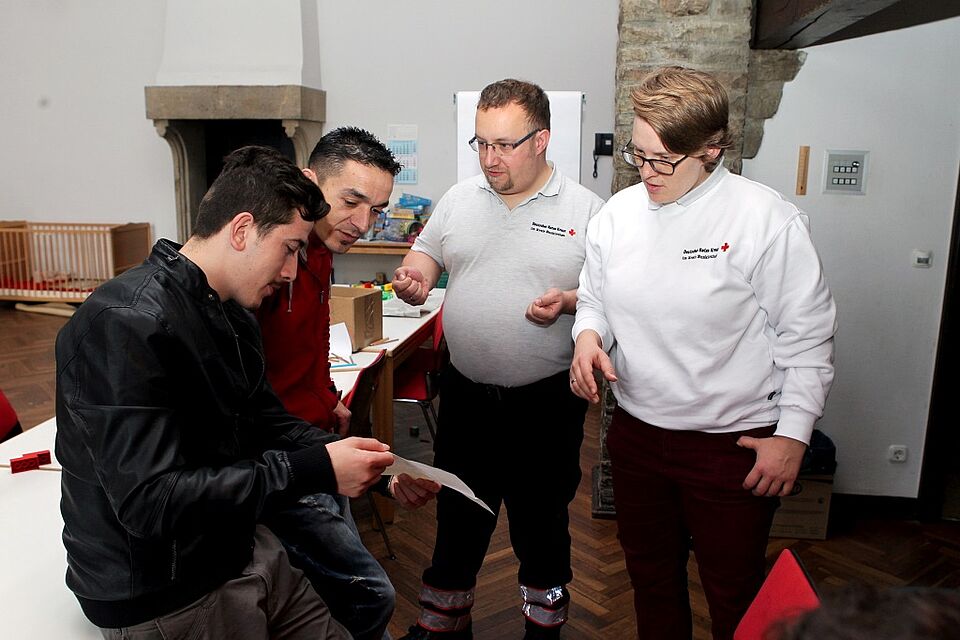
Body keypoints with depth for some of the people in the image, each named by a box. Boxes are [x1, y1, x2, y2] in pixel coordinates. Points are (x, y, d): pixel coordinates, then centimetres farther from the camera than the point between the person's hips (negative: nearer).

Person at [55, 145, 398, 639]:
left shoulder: (232, 313, 6)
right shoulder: (127, 325, -25)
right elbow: (150, 501, -29)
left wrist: (345, 459, -5)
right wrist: (314, 471, -28)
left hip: (240, 551, 8)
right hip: (161, 600, -8)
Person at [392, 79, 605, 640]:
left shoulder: (586, 210, -6)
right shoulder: (460, 199, 5)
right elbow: (428, 251, 16)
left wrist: (568, 301, -22)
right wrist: (416, 276, -6)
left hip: (548, 401, -3)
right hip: (467, 392, 3)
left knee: (543, 519, 15)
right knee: (458, 513, 18)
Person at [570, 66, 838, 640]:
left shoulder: (768, 220, -14)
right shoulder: (617, 214, 0)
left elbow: (808, 337, -10)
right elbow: (595, 300, 12)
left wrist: (792, 433, -11)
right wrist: (589, 334, -10)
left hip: (734, 446, -4)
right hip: (636, 435, 5)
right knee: (651, 581, 24)